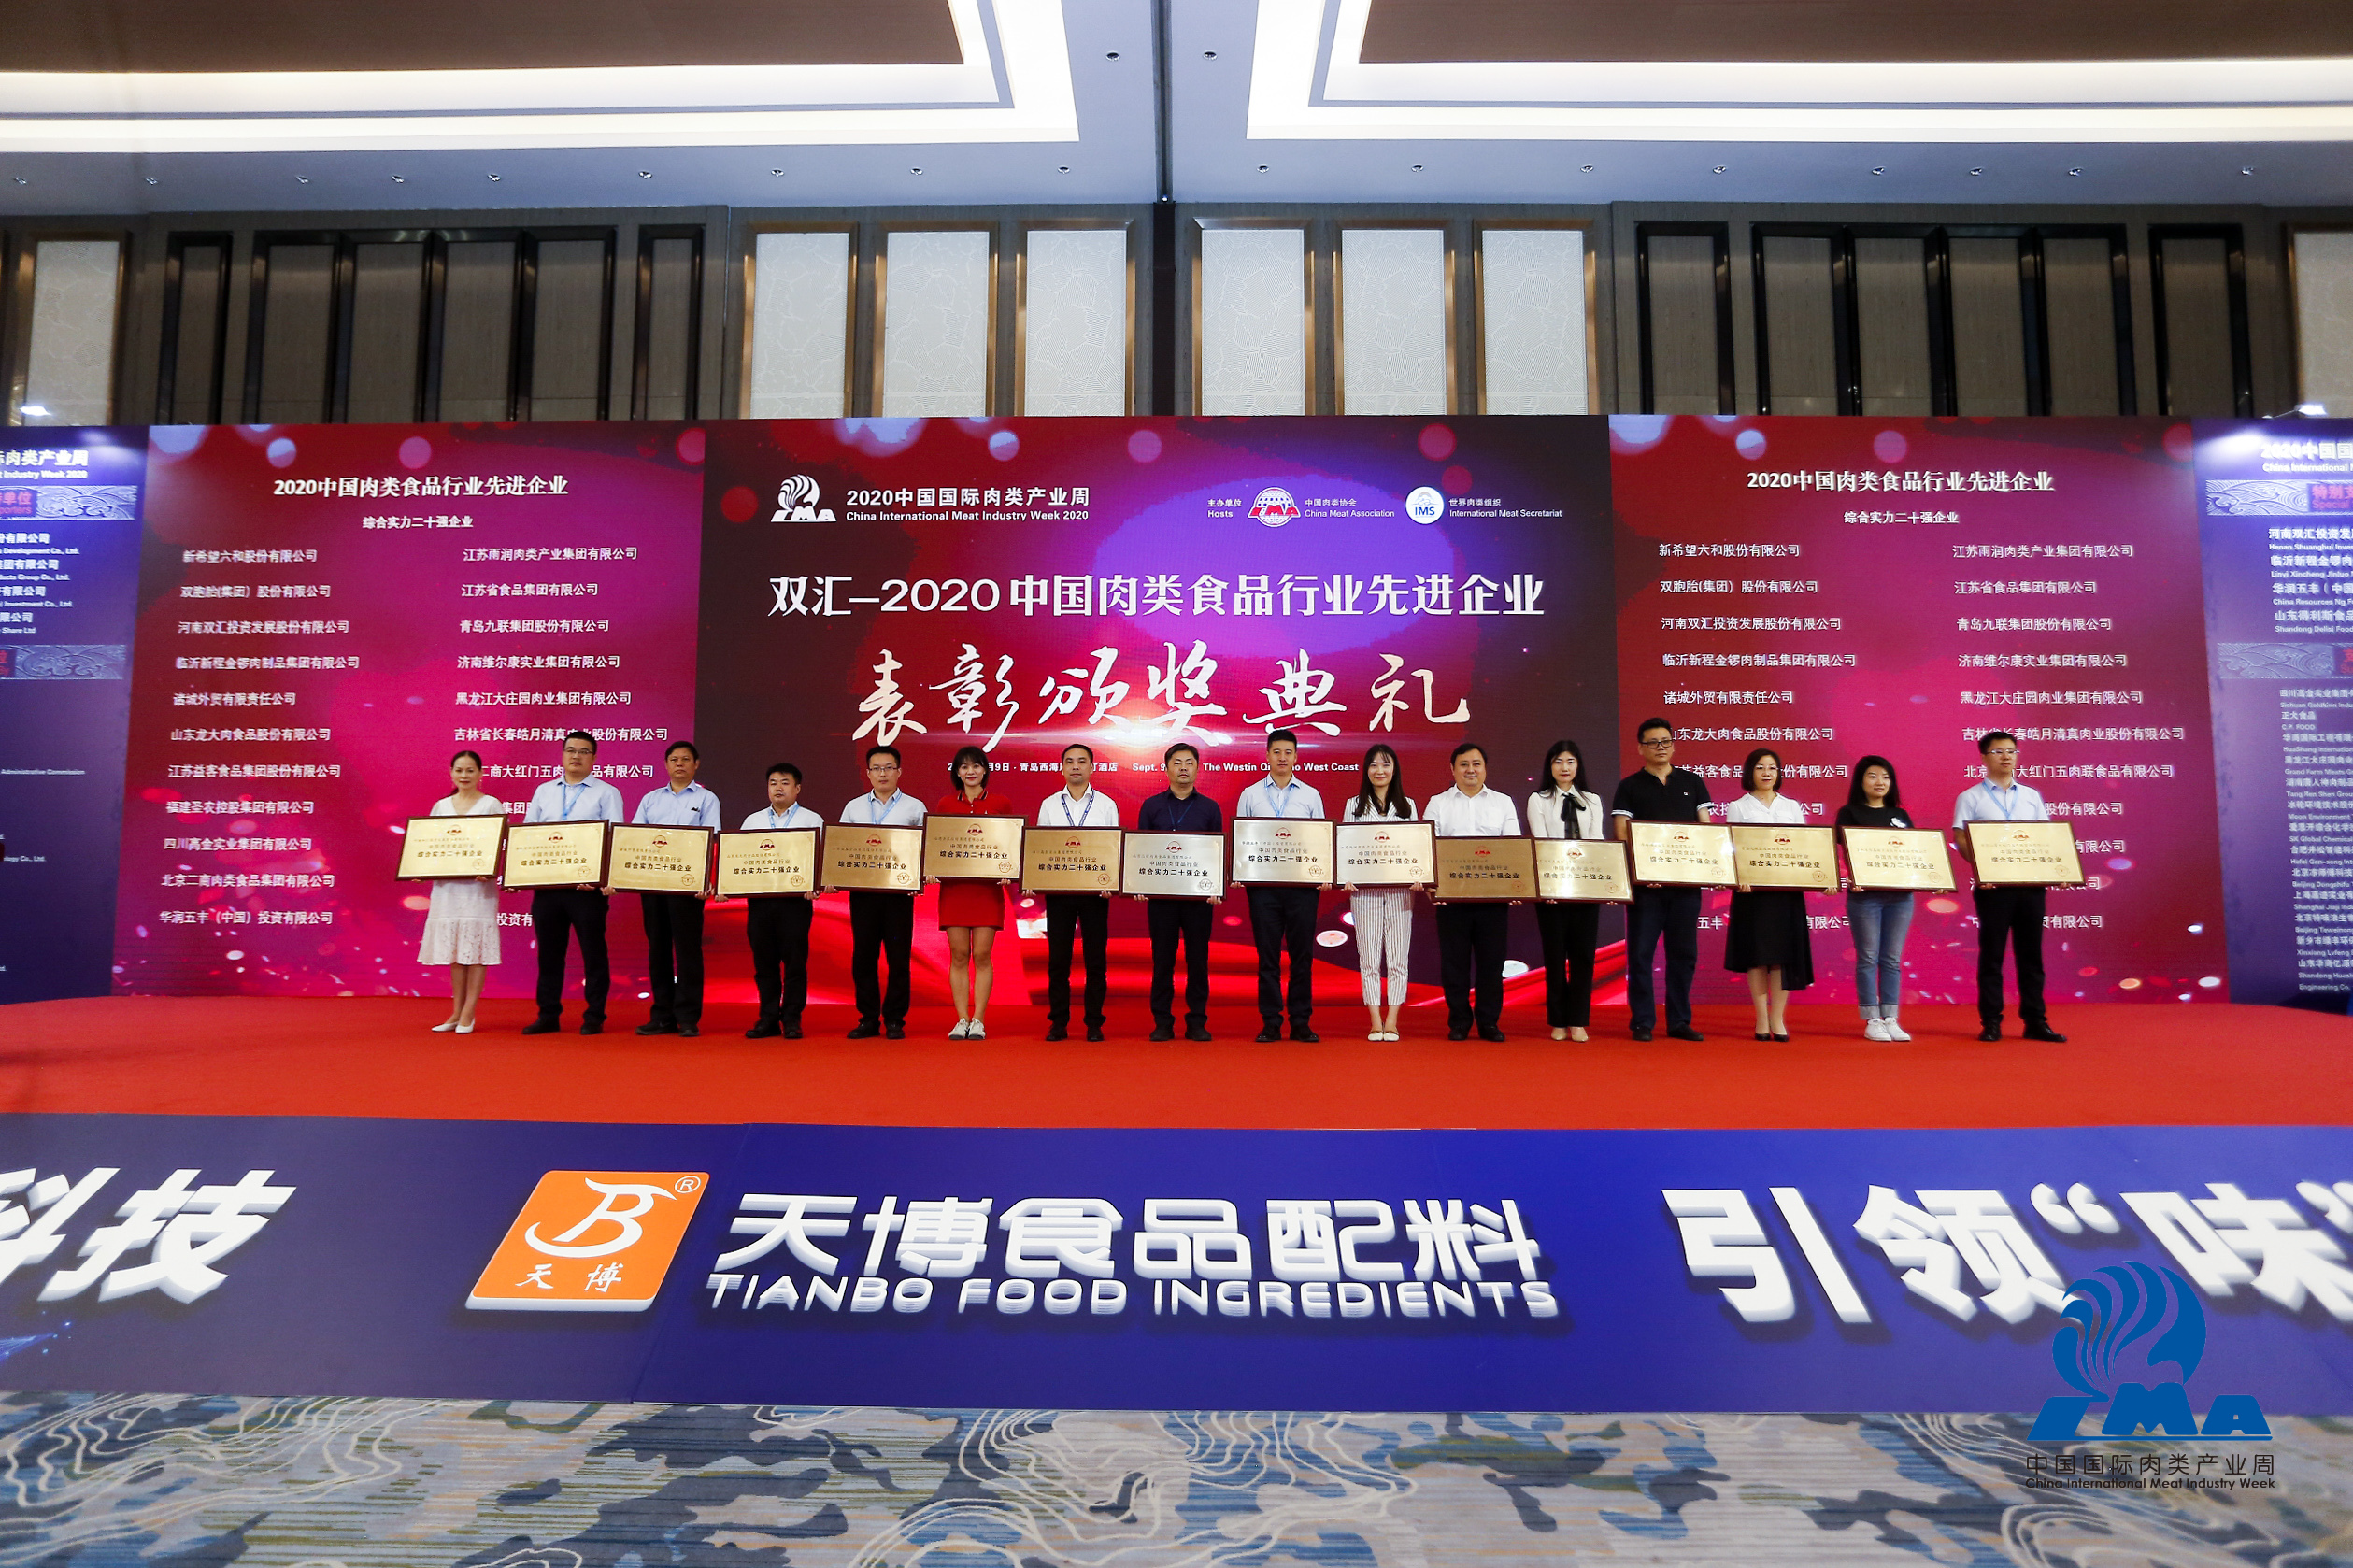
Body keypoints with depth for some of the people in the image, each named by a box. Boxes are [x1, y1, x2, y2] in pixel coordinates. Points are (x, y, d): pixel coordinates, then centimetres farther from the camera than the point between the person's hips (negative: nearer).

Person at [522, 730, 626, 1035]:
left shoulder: (606, 793, 3)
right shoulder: (543, 792, 16)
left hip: (587, 885, -4)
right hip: (546, 883, 4)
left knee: (593, 951, 1)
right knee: (549, 951, 9)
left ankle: (594, 1016, 8)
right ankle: (548, 1015, 18)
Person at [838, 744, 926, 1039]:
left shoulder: (914, 808, 7)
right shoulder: (853, 807, 14)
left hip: (899, 891, -2)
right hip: (862, 890, 2)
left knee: (899, 957, 0)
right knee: (863, 956, 3)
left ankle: (895, 1020, 9)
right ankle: (868, 1019, 13)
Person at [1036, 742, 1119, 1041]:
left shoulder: (1107, 805, 6)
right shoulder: (1049, 805, 9)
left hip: (1095, 890, -1)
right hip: (1057, 890, 1)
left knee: (1096, 958, 2)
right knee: (1057, 958, 3)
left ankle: (1094, 1023, 10)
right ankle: (1058, 1022, 11)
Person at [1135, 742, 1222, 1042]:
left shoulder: (1209, 808, 8)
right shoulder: (1151, 806, 7)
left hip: (1199, 893, 0)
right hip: (1160, 893, 0)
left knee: (1198, 958, 3)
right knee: (1162, 958, 3)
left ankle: (1197, 1022, 10)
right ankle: (1162, 1022, 10)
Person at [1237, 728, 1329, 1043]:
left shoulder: (1310, 795, 10)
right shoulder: (1250, 795, 9)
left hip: (1302, 883, 0)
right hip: (1263, 883, 0)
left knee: (1302, 953, 3)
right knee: (1268, 954, 2)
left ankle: (1301, 1022, 10)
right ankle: (1270, 1022, 9)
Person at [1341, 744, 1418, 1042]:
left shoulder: (1407, 806, 12)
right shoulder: (1354, 806, 9)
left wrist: (1417, 878, -8)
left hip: (1400, 889, 1)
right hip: (1364, 889, -1)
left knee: (1397, 956, -1)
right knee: (1369, 956, -1)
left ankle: (1392, 1021, 5)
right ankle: (1375, 1022, 3)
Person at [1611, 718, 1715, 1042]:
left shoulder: (1692, 782, 12)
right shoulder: (1629, 786, 4)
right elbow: (1622, 833, -3)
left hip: (1686, 879, 3)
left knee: (1683, 952, 6)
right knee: (1641, 952, -1)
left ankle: (1679, 1021, 15)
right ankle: (1642, 1022, 6)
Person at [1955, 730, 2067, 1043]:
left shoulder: (2031, 796, 15)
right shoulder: (1970, 798, 3)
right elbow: (1961, 840, -4)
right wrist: (1980, 865, -20)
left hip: (2030, 882, 3)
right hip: (1993, 884, -3)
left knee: (2031, 951, 6)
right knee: (1991, 952, 1)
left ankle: (2035, 1021, 12)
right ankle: (1991, 1022, 6)